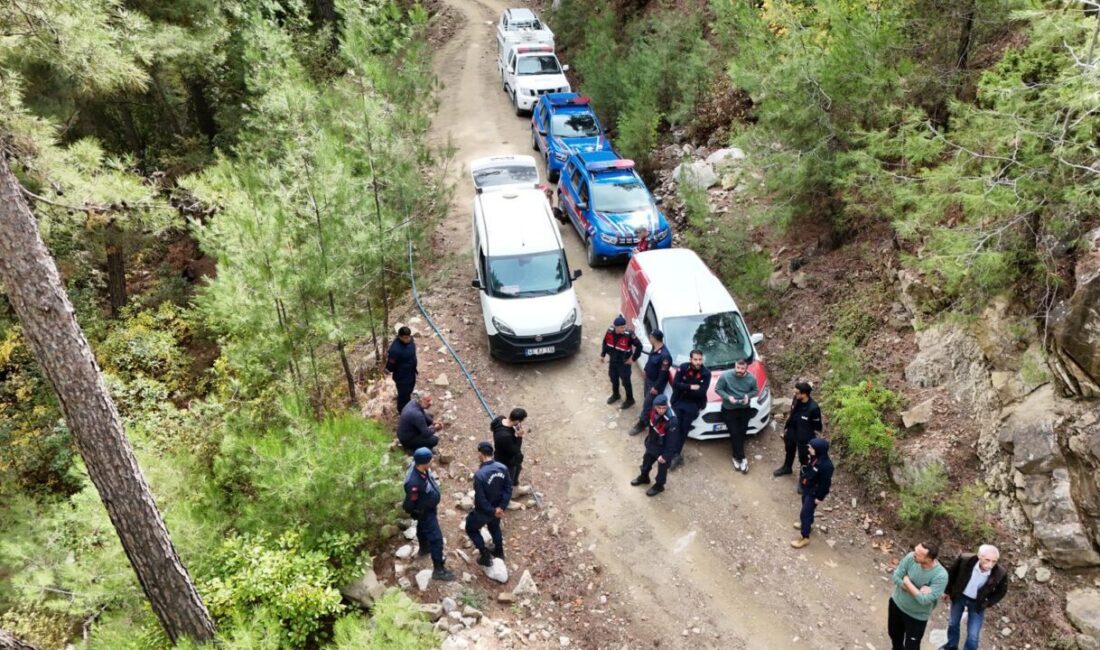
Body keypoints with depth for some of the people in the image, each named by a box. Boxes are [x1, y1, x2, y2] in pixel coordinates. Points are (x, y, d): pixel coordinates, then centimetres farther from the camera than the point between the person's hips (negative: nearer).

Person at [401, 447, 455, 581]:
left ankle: (424, 548, 62)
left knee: (423, 527, 34)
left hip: (428, 507, 9)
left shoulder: (421, 468, -19)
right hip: (424, 512, -9)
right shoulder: (414, 483, -44)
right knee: (436, 539, 2)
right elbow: (408, 506, -32)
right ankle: (439, 570, 18)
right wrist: (418, 513, -15)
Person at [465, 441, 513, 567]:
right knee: (494, 527, 33)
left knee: (471, 529, 22)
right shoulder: (503, 468, -14)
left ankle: (485, 556, 23)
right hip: (497, 508, 5)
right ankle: (499, 552, 51)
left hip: (484, 511, -5)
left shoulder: (479, 474, -32)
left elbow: (480, 499, -26)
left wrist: (493, 511, -14)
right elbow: (508, 489, -8)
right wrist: (501, 507, -9)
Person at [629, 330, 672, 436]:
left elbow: (663, 374, -27)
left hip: (656, 383, -8)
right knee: (647, 400, 26)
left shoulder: (664, 355, -35)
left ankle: (641, 424, 19)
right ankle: (645, 417, 47)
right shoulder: (654, 348, -7)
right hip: (648, 378, 8)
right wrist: (646, 370, 21)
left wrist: (656, 387, -20)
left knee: (647, 403, 4)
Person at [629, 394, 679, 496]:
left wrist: (665, 455, -22)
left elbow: (671, 442, -28)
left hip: (663, 449, -7)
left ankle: (659, 486, 45)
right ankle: (644, 477, 57)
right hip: (652, 445, 7)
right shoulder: (653, 412, -18)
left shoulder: (671, 421, -39)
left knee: (662, 469, 19)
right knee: (646, 462, 29)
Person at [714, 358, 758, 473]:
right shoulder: (725, 376, -18)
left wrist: (748, 396, -18)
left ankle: (737, 457, 21)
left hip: (745, 409, 3)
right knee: (735, 434, -8)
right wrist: (728, 397, -25)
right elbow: (717, 389, -10)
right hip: (729, 410, -3)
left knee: (742, 433, 5)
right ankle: (741, 459, 2)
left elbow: (755, 390, 4)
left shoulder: (751, 378, -10)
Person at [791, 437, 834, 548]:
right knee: (806, 507, 30)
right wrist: (801, 477, 19)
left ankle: (805, 537, 18)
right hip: (806, 487, 8)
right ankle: (808, 524, 55)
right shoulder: (812, 456, -13)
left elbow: (825, 483, -24)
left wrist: (819, 497, -16)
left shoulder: (826, 465, -35)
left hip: (814, 492, -8)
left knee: (805, 513, 1)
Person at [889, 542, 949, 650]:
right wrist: (917, 591, -28)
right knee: (894, 634, 28)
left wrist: (907, 583, -24)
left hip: (917, 616, -4)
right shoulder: (911, 557, -23)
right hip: (897, 604, 4)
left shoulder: (941, 575, -33)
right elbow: (896, 577, -16)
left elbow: (924, 599, -32)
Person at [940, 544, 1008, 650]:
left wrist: (988, 603, -6)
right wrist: (948, 590, 1)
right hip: (959, 596, 1)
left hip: (977, 603, -1)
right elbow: (952, 572, -10)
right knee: (953, 624, 23)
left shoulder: (1000, 574, -31)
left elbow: (1001, 591, -6)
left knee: (973, 635, 3)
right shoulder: (965, 559, -32)